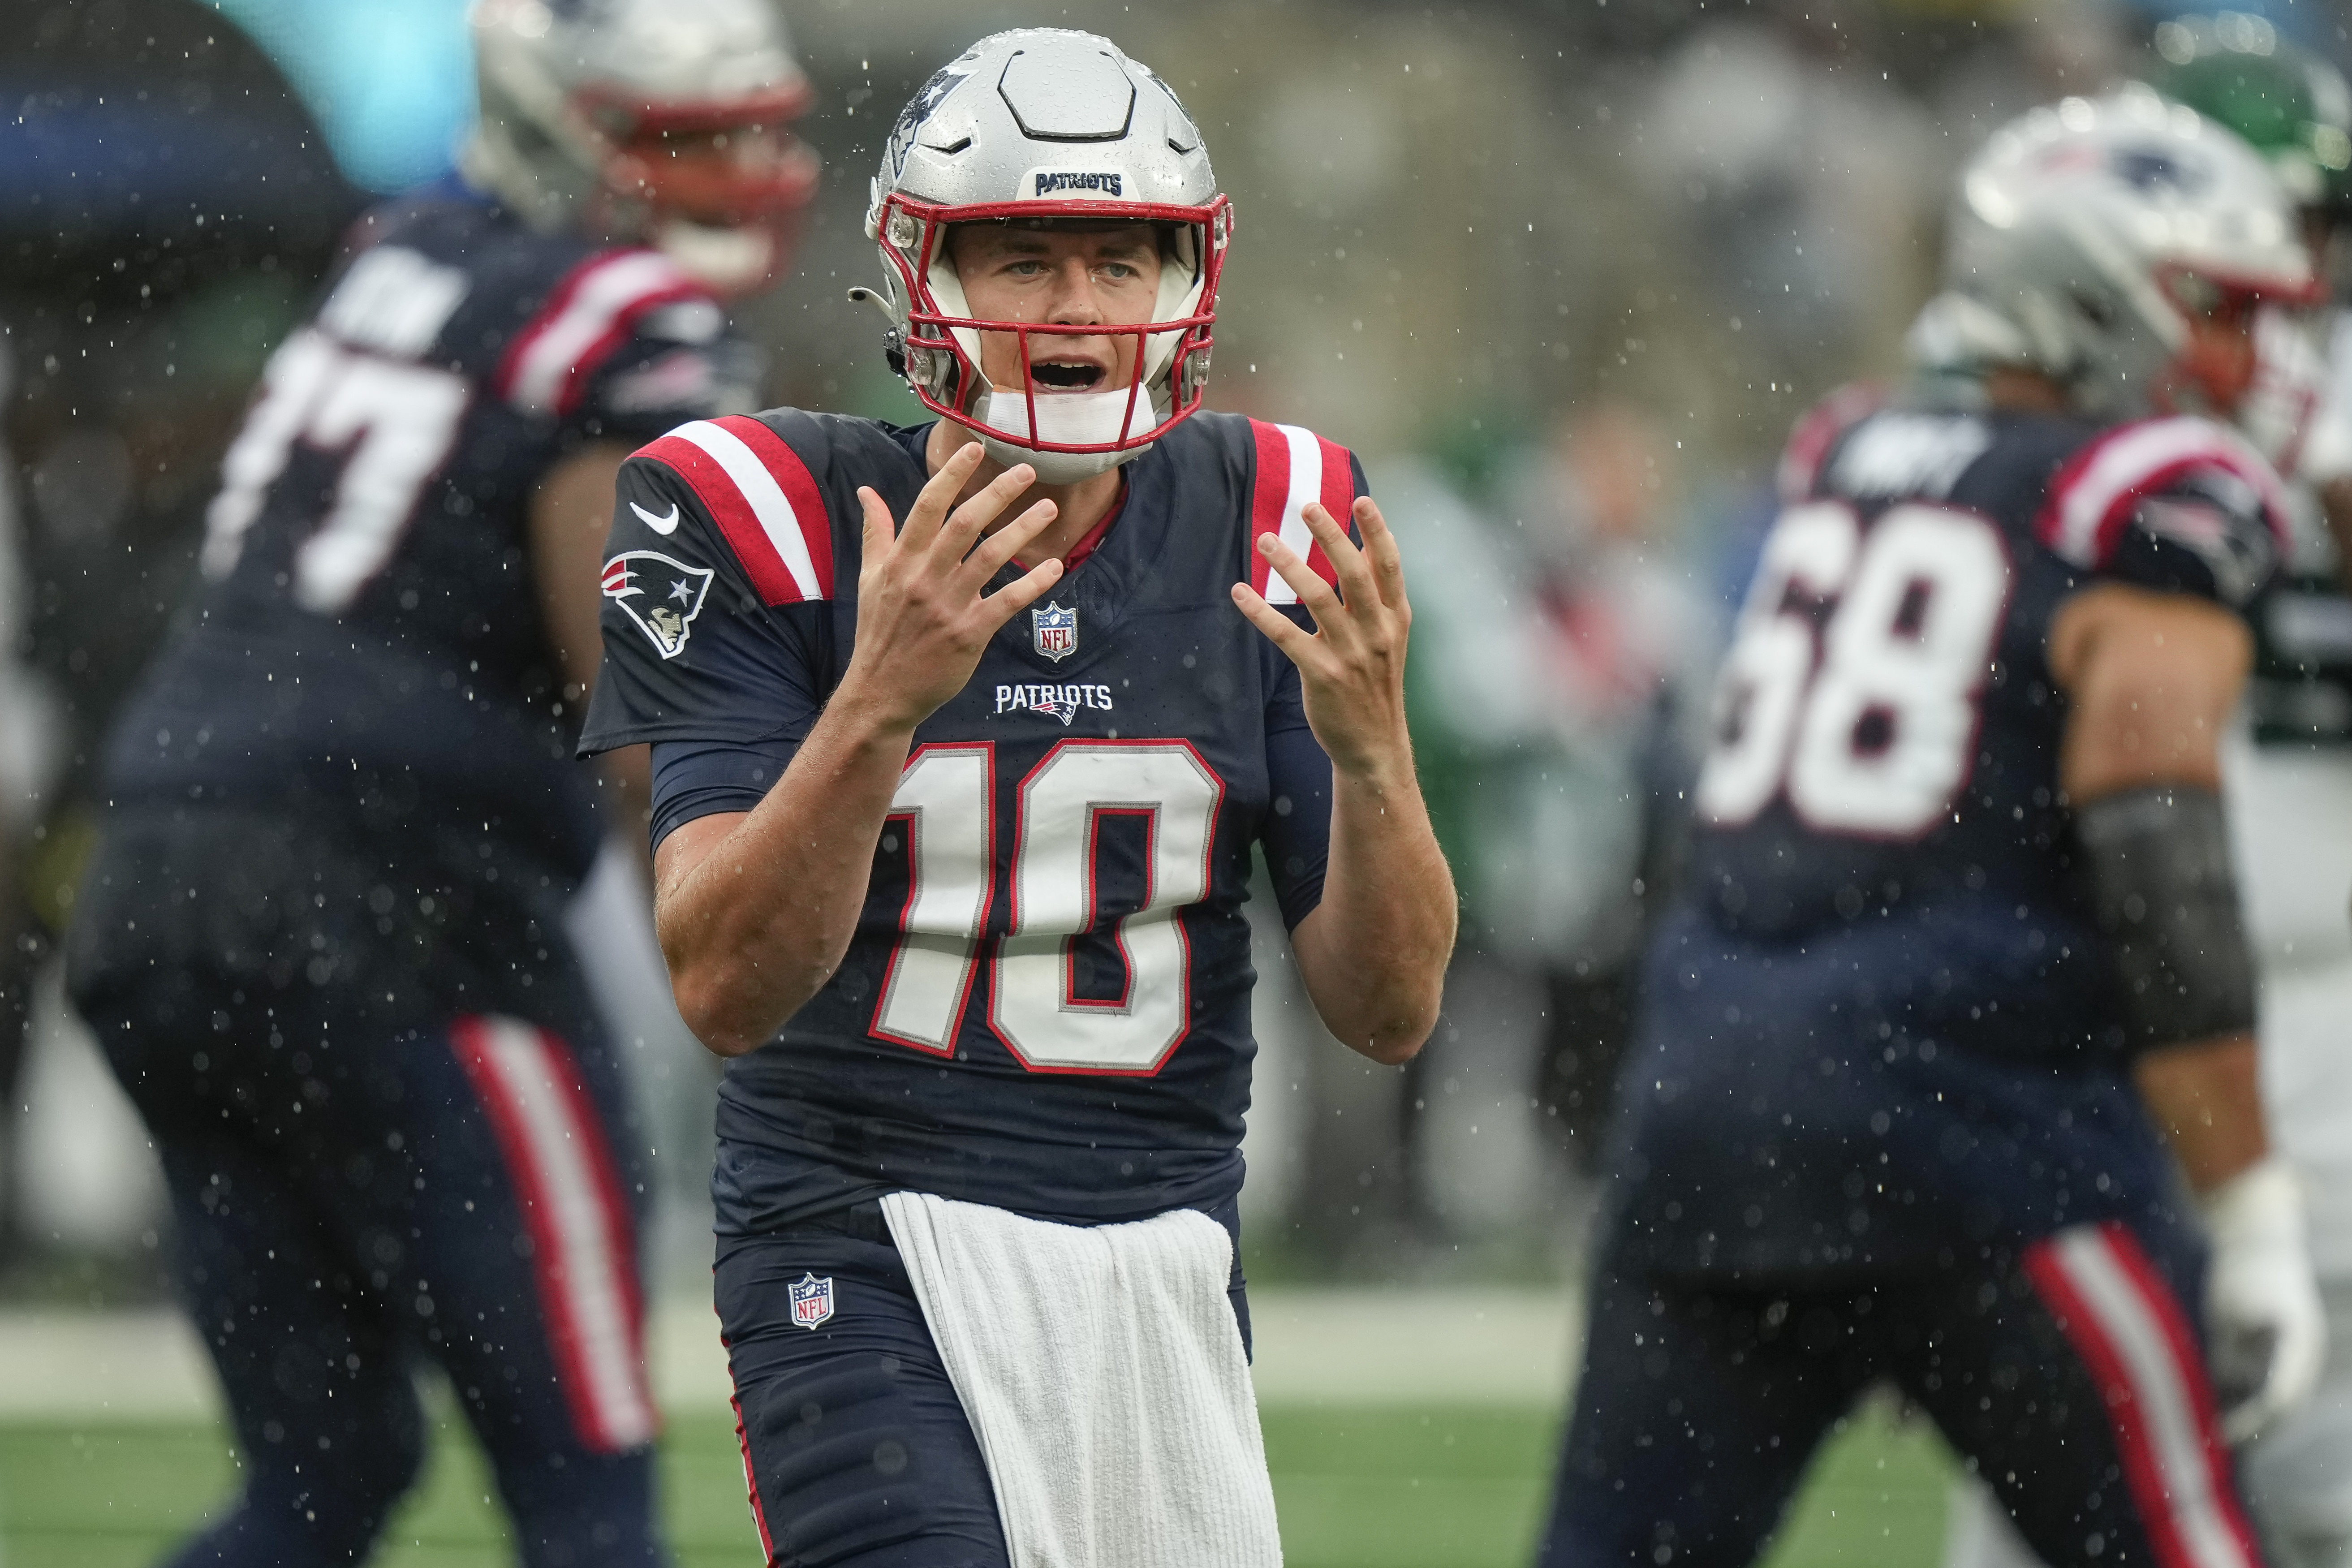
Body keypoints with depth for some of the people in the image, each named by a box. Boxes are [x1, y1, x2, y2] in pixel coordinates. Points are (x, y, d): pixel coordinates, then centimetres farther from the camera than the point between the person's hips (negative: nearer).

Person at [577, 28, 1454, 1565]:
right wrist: (881, 700, -30)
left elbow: (1391, 1012, 1)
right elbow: (727, 990, -16)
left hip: (1164, 1260, 4)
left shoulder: (1268, 533, 2)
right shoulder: (770, 522, -7)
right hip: (865, 1249, -4)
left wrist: (1371, 748, -18)